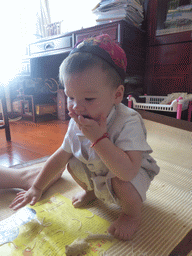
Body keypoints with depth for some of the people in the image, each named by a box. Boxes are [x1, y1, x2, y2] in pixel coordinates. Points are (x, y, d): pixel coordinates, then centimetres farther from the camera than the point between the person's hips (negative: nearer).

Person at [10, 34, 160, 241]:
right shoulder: (77, 123, -17)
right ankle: (91, 191, 27)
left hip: (135, 173, -5)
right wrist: (37, 188, 2)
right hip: (97, 172, 6)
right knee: (73, 165, -5)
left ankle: (132, 214, 3)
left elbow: (128, 171, -45)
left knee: (120, 181, -33)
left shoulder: (128, 122, -36)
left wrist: (99, 138, -47)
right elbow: (60, 156, -5)